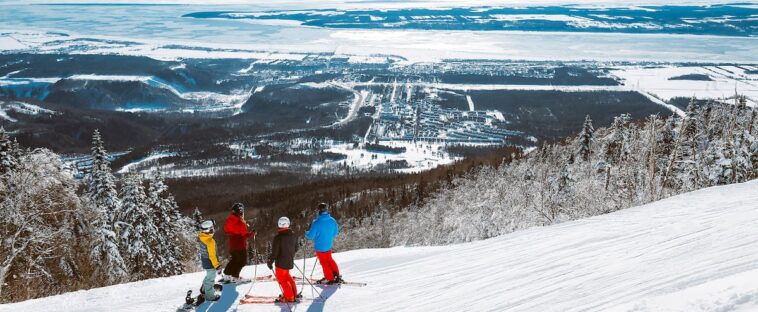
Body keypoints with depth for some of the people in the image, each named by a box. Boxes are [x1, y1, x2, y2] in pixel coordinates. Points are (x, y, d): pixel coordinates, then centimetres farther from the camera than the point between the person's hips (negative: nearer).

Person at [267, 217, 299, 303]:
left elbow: (274, 252, -19)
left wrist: (270, 262, -8)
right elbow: (296, 248, 11)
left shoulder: (278, 237, -19)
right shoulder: (293, 235, 1)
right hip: (290, 261, 7)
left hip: (281, 262, -7)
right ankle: (294, 293, 30)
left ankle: (289, 297, 7)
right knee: (287, 276, 25)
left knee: (281, 278, 6)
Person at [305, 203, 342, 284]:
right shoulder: (332, 221, -10)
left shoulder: (316, 222, -24)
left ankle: (330, 279, 22)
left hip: (320, 246, -4)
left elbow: (310, 236, -18)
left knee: (324, 262, 14)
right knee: (329, 259, 26)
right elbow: (336, 232, 5)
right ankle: (336, 275, 31)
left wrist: (306, 233, 5)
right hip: (329, 245, 4)